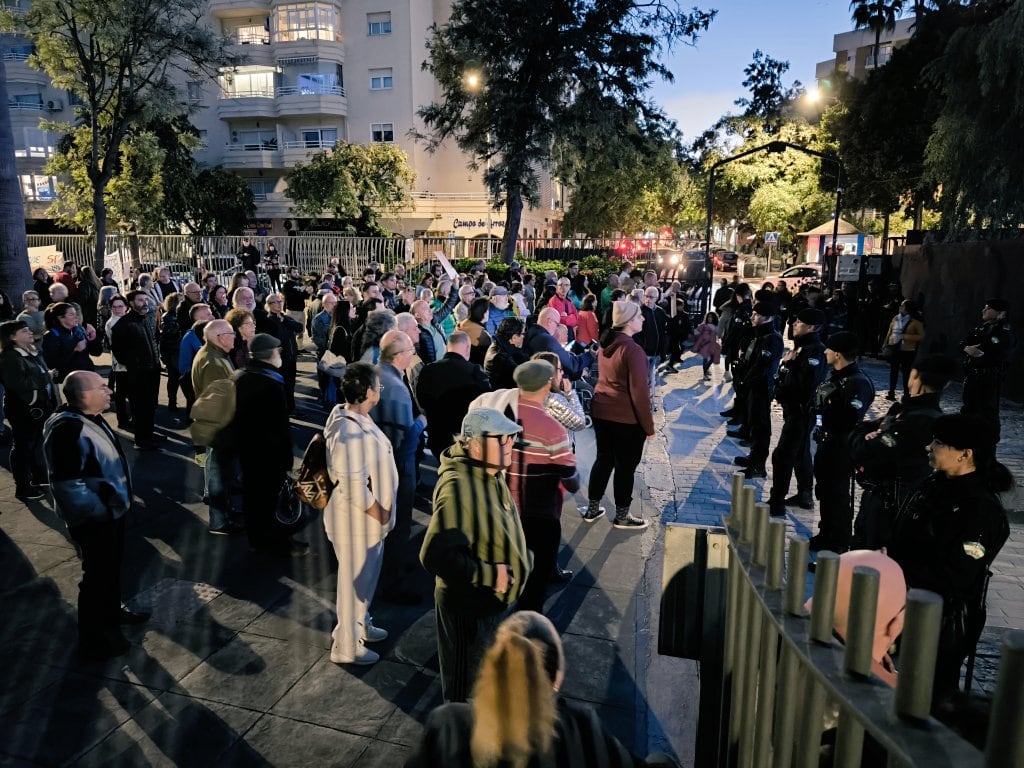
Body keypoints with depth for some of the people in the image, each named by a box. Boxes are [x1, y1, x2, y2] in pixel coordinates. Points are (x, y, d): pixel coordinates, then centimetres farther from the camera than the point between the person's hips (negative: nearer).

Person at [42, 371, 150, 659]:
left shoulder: (90, 418, 4)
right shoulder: (67, 429, -28)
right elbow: (67, 484, -31)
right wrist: (98, 510, -23)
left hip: (111, 511, 9)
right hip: (94, 519, -9)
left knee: (112, 567, 25)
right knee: (97, 575, 5)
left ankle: (112, 611, 46)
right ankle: (93, 638, 22)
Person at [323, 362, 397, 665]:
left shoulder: (356, 418, 1)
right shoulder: (351, 433, -31)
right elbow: (354, 489, -29)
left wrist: (382, 514, 15)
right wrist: (380, 515, -16)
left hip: (369, 518, 9)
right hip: (358, 520, -9)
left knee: (366, 577, 26)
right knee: (355, 581, 9)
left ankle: (361, 625, 46)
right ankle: (347, 646, 27)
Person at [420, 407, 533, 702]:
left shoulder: (490, 474, -1)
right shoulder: (458, 488, -33)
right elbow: (435, 555, -37)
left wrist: (522, 556, 8)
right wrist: (489, 575, -29)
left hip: (492, 600, 10)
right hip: (467, 606, -10)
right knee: (463, 687, 14)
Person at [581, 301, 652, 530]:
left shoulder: (606, 344, 5)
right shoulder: (632, 350, -21)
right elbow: (638, 392, -20)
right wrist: (648, 426, -12)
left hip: (600, 411, 8)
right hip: (626, 417, -7)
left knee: (604, 459, 19)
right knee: (626, 465, 8)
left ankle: (592, 508, 29)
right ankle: (622, 517, 22)